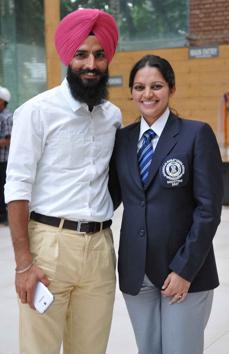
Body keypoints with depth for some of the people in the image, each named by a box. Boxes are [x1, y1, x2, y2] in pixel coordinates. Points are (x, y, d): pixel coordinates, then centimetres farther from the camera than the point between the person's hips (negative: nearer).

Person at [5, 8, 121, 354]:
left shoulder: (113, 115, 10)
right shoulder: (38, 110, -6)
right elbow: (17, 186, -9)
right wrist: (24, 262, -14)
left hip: (100, 247, 5)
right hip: (50, 244, -5)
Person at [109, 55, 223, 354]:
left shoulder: (197, 134, -6)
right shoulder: (122, 138, 7)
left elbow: (209, 208, -10)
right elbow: (112, 195, 10)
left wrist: (185, 269, -13)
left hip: (185, 271, -4)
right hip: (135, 272, 4)